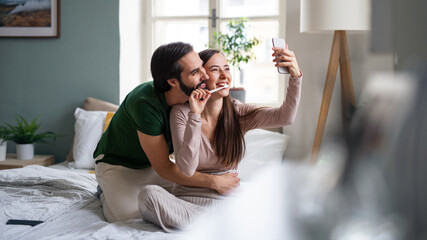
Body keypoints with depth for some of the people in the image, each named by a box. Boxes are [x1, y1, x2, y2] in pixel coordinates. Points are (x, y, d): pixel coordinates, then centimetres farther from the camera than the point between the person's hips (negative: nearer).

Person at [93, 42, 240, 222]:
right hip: (118, 165, -6)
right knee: (129, 217, -26)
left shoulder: (189, 99, -16)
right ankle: (107, 192, 7)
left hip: (152, 166, 6)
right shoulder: (145, 104, -37)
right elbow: (164, 168, -31)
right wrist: (214, 182, -32)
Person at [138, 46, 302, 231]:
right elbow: (187, 169, -18)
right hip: (188, 200, 0)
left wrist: (295, 76, -30)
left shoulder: (238, 113, 1)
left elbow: (285, 117, -15)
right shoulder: (181, 112, -6)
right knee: (148, 193, -32)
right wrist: (195, 116, -23)